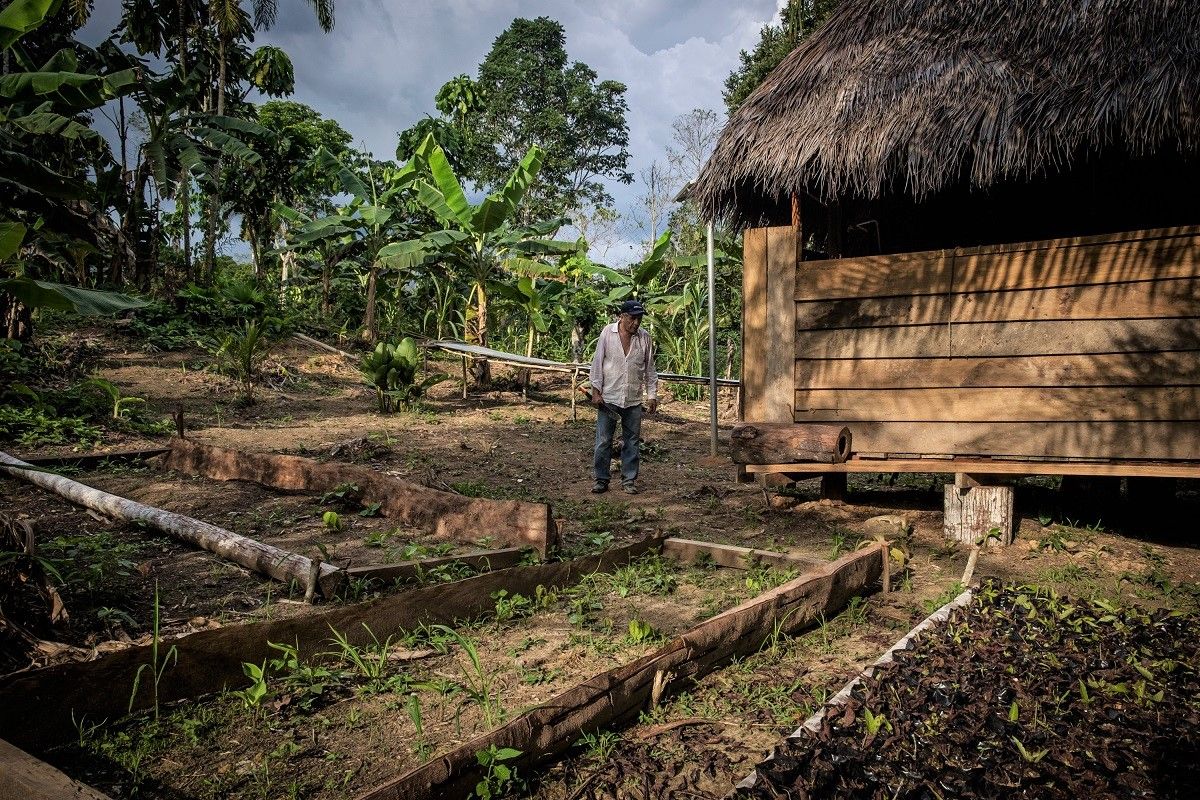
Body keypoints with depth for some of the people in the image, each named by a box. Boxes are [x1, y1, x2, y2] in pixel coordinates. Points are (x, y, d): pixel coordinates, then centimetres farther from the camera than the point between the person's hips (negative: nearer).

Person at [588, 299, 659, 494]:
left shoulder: (644, 337, 3)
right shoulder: (607, 333, -4)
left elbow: (649, 368, 9)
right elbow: (597, 363, -2)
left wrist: (652, 395, 6)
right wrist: (596, 391, -6)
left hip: (633, 400, 2)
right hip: (608, 398, -2)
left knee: (632, 442, 7)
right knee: (603, 441, 2)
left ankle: (629, 480, 18)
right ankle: (601, 480, 13)